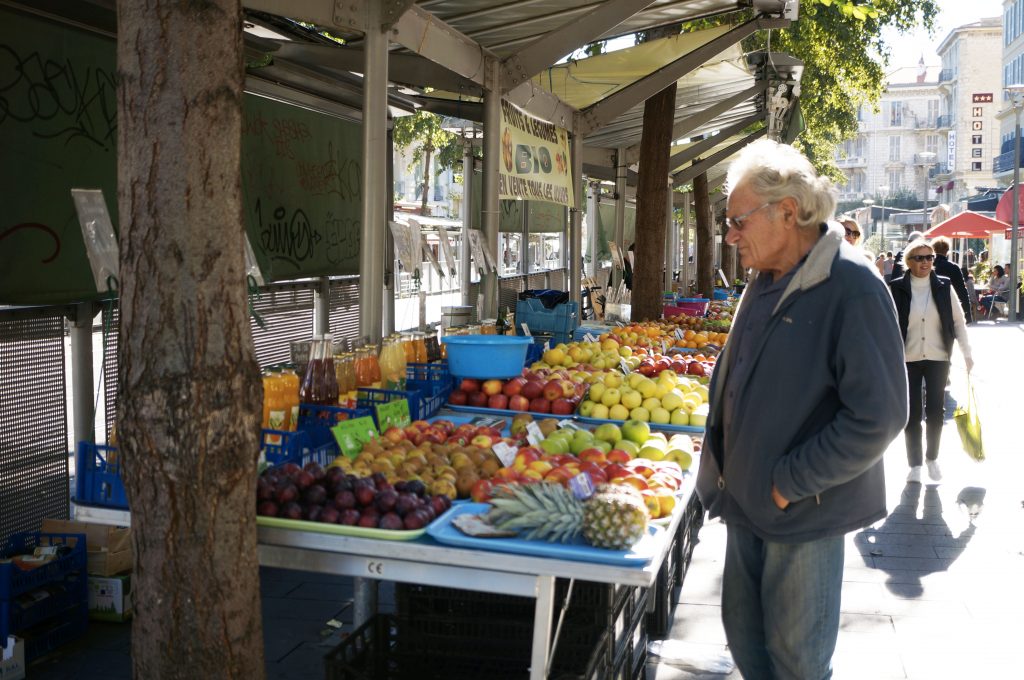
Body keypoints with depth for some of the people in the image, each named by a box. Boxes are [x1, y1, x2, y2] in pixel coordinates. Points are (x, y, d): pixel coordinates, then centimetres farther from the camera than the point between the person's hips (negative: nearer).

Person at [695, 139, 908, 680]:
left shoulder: (852, 289, -20)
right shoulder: (765, 283, 7)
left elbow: (878, 416, -24)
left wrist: (790, 483, -20)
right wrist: (722, 463, 9)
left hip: (804, 513, -8)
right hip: (747, 503, 8)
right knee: (743, 634, 20)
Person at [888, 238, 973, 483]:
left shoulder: (944, 286, -2)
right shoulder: (897, 288, -6)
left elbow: (959, 321, 4)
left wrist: (967, 354, 1)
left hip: (938, 359, 1)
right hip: (908, 360, -1)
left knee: (935, 411, 5)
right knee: (912, 413, 3)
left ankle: (932, 458, 25)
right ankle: (915, 464, 16)